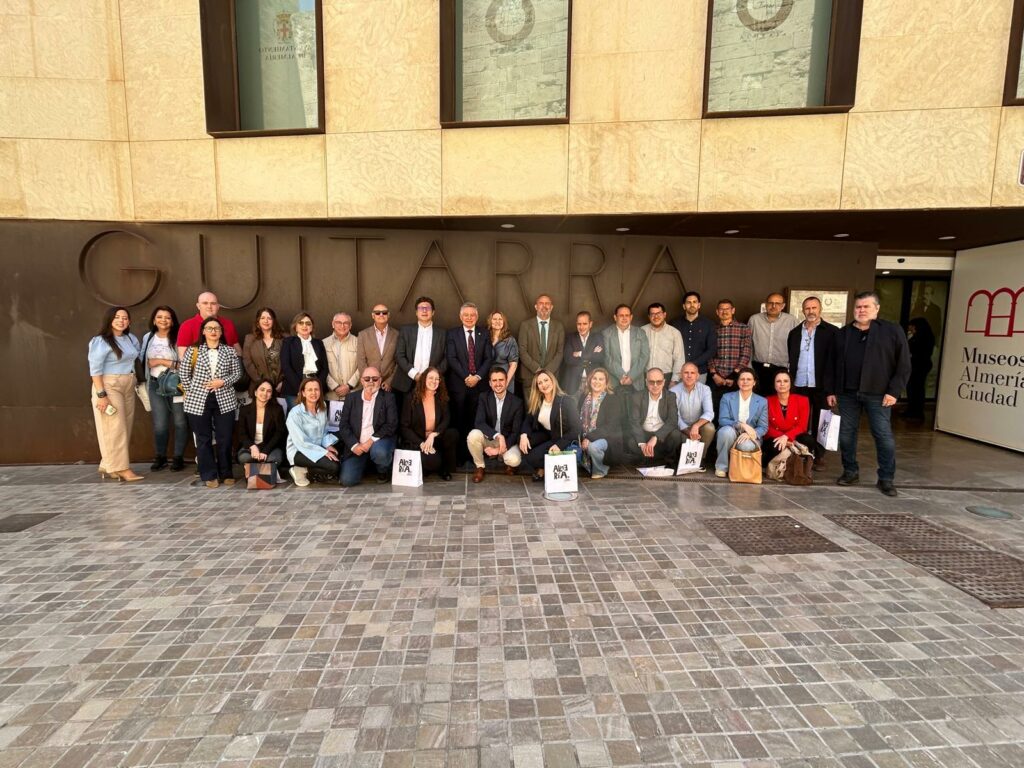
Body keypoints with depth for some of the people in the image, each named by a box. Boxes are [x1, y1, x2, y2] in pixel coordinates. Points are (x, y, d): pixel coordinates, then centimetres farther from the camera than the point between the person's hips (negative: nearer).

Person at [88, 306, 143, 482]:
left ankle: (108, 466, 18)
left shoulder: (131, 338, 10)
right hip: (109, 387, -7)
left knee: (124, 428, 8)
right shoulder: (100, 341, -11)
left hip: (128, 387, 7)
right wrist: (101, 394, -21)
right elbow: (95, 369, -15)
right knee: (115, 428, -5)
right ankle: (121, 468, -2)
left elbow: (138, 358, 21)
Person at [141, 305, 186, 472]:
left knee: (180, 422, 2)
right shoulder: (148, 338, 11)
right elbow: (144, 361, 19)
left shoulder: (178, 337, -6)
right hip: (156, 385, 4)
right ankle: (160, 457, 18)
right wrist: (166, 362, 2)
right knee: (159, 424, 4)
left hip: (176, 385, -4)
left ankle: (178, 457, 13)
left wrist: (160, 361, -12)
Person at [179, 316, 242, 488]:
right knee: (203, 439, 5)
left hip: (224, 401, 1)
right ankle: (209, 475, 13)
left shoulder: (230, 351, 4)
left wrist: (223, 382, -10)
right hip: (198, 401, 0)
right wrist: (191, 391, 0)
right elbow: (183, 373, 4)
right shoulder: (193, 350, 2)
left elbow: (237, 372, 5)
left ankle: (226, 474, 16)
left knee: (225, 439, 3)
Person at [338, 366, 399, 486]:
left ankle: (384, 471, 0)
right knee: (347, 480, -13)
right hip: (357, 446, 2)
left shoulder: (388, 397, 1)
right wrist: (354, 445, -12)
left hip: (379, 441, -2)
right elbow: (343, 425, 4)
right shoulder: (351, 399, 9)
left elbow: (392, 425, -8)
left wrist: (372, 440, -18)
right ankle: (364, 464, 22)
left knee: (379, 452, -37)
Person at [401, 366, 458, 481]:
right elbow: (404, 427, -6)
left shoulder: (442, 399, 4)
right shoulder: (411, 399, -4)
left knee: (453, 433, -27)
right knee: (433, 461, -33)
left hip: (435, 440, 4)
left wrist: (433, 435, -26)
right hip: (416, 442, -4)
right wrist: (421, 443, -19)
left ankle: (445, 469, -7)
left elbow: (446, 420, -8)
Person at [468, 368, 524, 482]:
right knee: (473, 435, -32)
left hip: (507, 440, -1)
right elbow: (479, 423, -20)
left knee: (514, 460, -31)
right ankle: (480, 466, -4)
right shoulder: (484, 397, -7)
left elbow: (516, 432, -10)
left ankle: (505, 458, 10)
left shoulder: (517, 402, -10)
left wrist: (502, 448, -23)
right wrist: (497, 435, -34)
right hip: (488, 439, 1)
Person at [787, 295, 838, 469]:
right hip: (799, 384, 2)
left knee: (820, 422, 7)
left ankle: (819, 456, 16)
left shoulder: (832, 331, 0)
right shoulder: (795, 332, 11)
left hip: (821, 385, -2)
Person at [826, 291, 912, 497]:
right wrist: (831, 390, 8)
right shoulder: (843, 333, 11)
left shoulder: (892, 331, 0)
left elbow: (903, 364, -3)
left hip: (878, 393, -3)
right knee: (846, 435, 8)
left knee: (884, 437, -1)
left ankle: (886, 479, 11)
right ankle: (851, 471, 23)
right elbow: (833, 364, 13)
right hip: (847, 393, 4)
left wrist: (894, 391, -10)